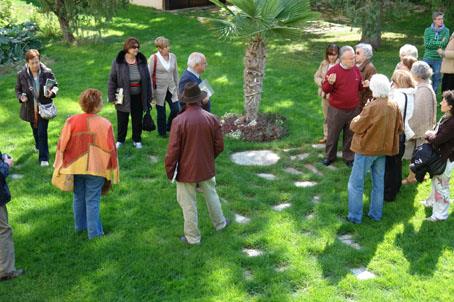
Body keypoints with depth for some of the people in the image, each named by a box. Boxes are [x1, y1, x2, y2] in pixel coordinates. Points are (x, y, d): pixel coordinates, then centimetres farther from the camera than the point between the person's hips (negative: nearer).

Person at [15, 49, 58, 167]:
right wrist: (21, 97, -18)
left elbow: (55, 86, -1)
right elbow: (17, 89, 4)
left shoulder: (47, 72, -13)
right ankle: (38, 146, 53)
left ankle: (44, 158, -2)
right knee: (35, 130, 23)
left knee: (42, 132, -8)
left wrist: (52, 92, -23)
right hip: (30, 109, 3)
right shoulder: (22, 75, -9)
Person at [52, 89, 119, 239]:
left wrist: (61, 166, 9)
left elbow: (62, 145, -4)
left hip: (75, 167, 3)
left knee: (78, 198, 20)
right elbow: (110, 149, -11)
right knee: (92, 200, 8)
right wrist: (110, 170, 2)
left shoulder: (72, 121, -10)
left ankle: (80, 225, 36)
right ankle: (94, 231, 14)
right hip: (95, 169, -3)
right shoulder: (105, 124, -16)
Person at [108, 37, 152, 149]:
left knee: (137, 120, 13)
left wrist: (148, 97, 4)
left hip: (138, 97, 2)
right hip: (123, 97, -2)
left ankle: (137, 140, 32)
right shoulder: (118, 62, -11)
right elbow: (112, 80, -5)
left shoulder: (142, 61, -3)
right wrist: (112, 97, -8)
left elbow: (147, 80, 4)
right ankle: (120, 140, 32)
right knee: (122, 120, 12)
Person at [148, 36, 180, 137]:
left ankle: (169, 127, 26)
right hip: (159, 90, -4)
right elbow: (149, 75, -8)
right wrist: (151, 92, -8)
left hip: (171, 88, 4)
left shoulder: (173, 56, 2)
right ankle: (162, 132, 27)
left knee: (176, 110, -1)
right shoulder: (153, 58, -11)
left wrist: (177, 87, 13)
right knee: (161, 113, 5)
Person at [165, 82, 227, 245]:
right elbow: (219, 146, -2)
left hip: (186, 170, -3)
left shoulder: (179, 121, -21)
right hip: (207, 168, 4)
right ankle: (219, 223, 45)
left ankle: (192, 237, 24)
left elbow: (173, 150, -18)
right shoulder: (211, 118, -10)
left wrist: (169, 171, -4)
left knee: (189, 204, 11)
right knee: (211, 195, 26)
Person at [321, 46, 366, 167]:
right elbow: (325, 89, -9)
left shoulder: (356, 70, 1)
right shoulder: (334, 70, -13)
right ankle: (329, 156, 27)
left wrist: (364, 84, -7)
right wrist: (330, 83, -31)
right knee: (332, 134, 10)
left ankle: (349, 157, 28)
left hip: (353, 110, 3)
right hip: (336, 110, -3)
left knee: (350, 135, 14)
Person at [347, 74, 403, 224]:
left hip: (367, 149, -6)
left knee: (356, 184, 5)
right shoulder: (394, 106, -4)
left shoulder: (372, 107, -24)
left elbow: (356, 127, -16)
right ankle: (376, 214, 26)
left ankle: (355, 216, 9)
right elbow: (399, 128, 6)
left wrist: (360, 116, 2)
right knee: (378, 183, 17)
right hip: (384, 148, 7)